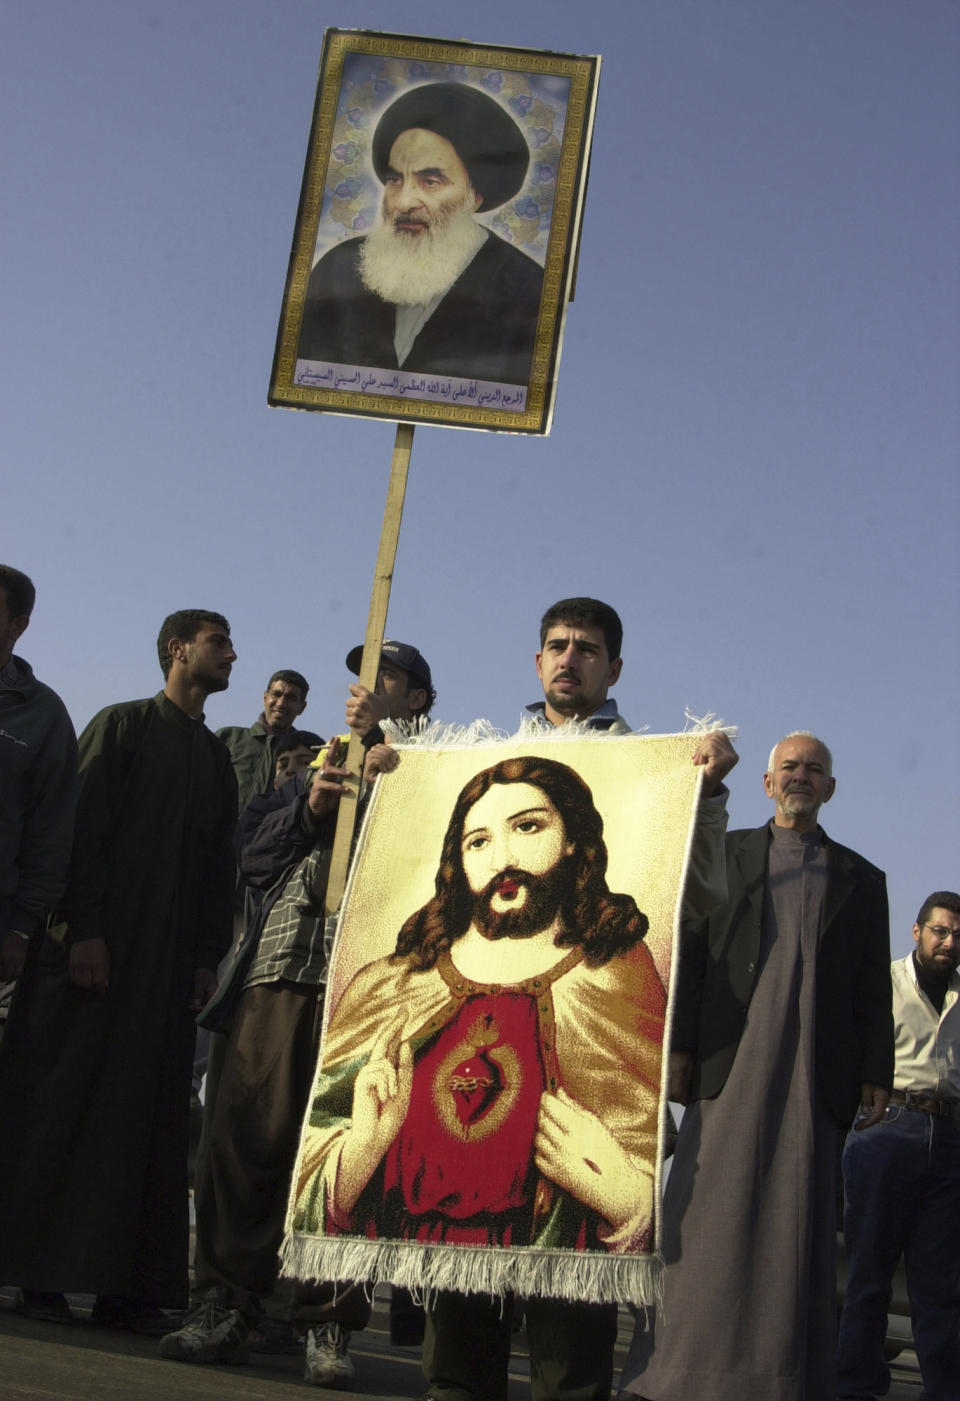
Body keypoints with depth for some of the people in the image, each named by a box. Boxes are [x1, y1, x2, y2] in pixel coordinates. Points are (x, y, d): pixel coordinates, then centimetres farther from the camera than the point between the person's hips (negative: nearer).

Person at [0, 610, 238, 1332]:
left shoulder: (217, 758, 19)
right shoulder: (123, 724, 3)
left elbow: (220, 865, 16)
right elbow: (86, 825, -6)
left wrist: (209, 954, 6)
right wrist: (83, 930, -16)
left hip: (169, 961, 5)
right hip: (97, 945, -5)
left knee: (147, 1115, 1)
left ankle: (123, 1285, 2)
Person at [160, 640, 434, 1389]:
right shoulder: (315, 764, 28)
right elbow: (251, 851, 19)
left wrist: (376, 742, -2)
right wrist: (308, 808, 1)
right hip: (283, 962, 4)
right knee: (247, 1131, -4)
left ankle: (331, 1323, -1)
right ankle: (227, 1306, 2)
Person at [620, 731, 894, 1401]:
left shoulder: (861, 879, 18)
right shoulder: (725, 854, 14)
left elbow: (873, 986, 12)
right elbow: (690, 952, 6)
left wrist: (876, 1075, 3)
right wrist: (678, 1044, -4)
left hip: (814, 1071, 1)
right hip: (730, 1062, -1)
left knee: (797, 1227, 0)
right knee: (713, 1217, -4)